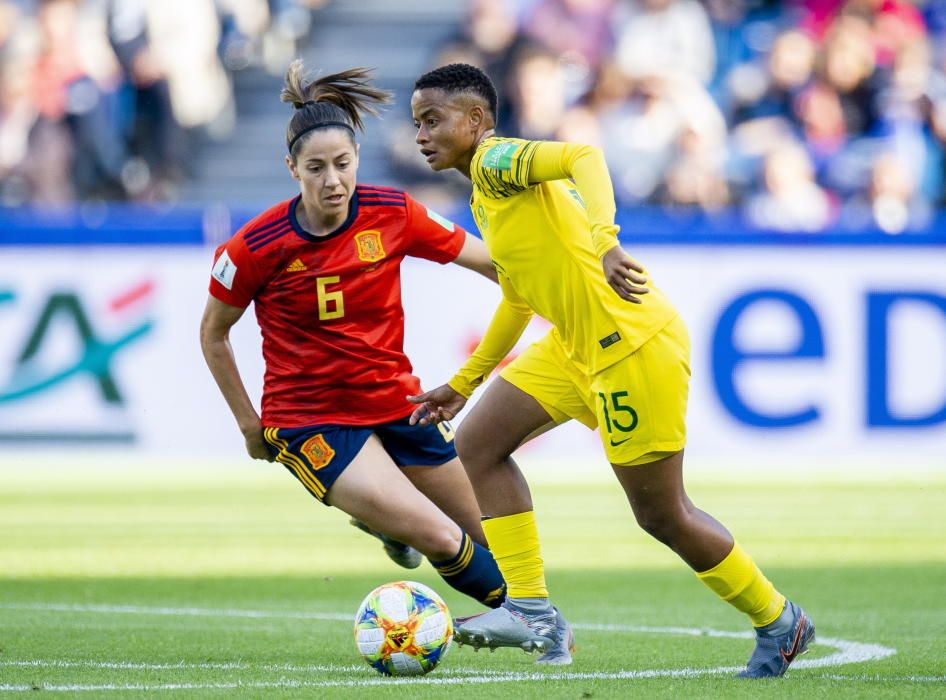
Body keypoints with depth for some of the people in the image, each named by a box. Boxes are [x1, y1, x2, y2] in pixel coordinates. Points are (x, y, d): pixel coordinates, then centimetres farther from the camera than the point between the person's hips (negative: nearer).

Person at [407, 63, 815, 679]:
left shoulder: (495, 161, -10)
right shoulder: (486, 198, 19)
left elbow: (584, 157, -29)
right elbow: (518, 299, 29)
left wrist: (603, 241, -44)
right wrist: (462, 385, 33)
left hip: (632, 344, -10)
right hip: (576, 346, 10)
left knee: (663, 516, 0)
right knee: (478, 441, 4)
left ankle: (780, 623, 18)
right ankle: (532, 611, 4)